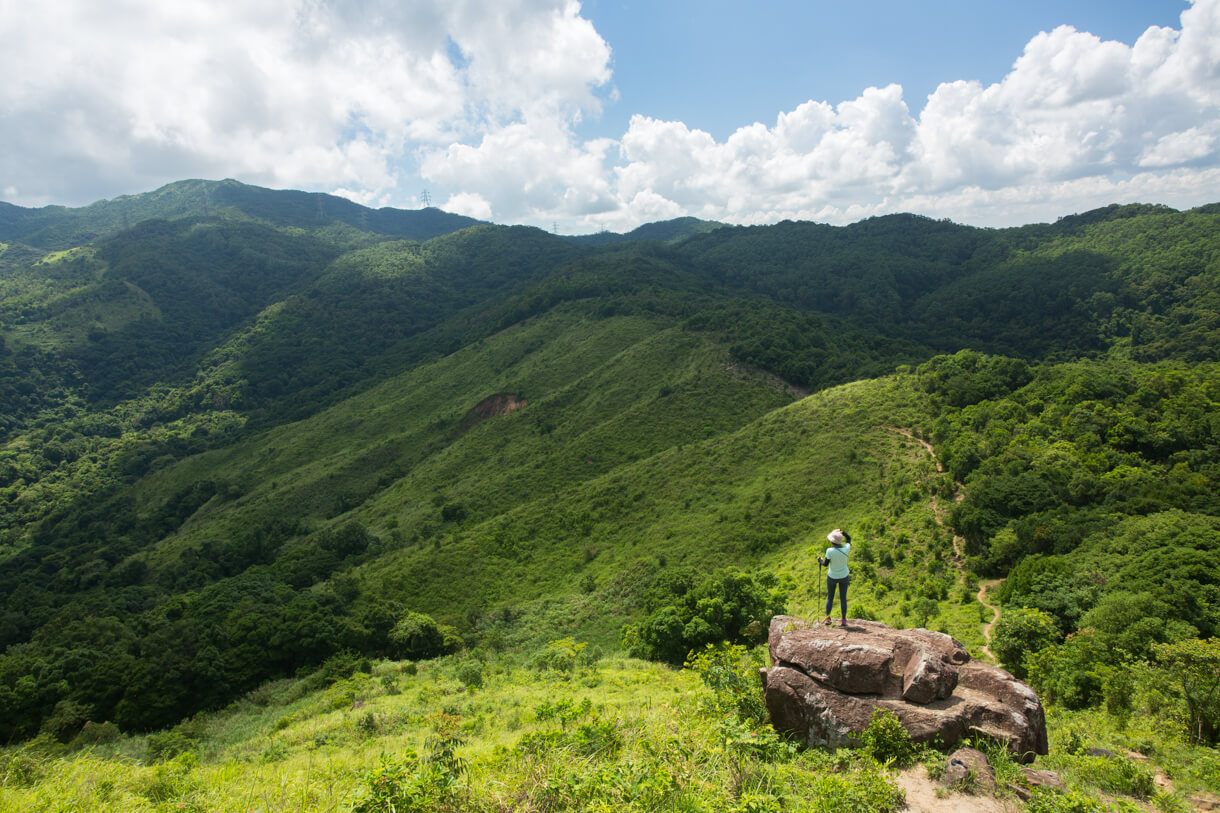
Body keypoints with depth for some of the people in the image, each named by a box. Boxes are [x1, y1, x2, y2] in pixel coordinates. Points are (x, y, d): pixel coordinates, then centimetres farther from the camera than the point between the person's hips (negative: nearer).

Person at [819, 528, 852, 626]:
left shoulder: (830, 551, -25)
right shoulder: (846, 549, -15)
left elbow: (825, 564, -12)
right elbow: (849, 538, 6)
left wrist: (820, 560, 8)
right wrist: (842, 531, -7)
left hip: (832, 577, -2)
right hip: (844, 576, 2)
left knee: (830, 597, 14)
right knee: (843, 598, 10)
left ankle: (827, 619, 15)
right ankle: (843, 620, 11)